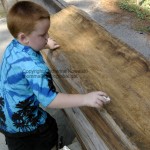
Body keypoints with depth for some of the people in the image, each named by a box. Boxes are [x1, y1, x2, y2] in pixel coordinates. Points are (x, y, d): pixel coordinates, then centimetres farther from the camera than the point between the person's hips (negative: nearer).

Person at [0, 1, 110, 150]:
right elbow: (49, 99, -40)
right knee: (49, 128, 19)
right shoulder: (32, 65, -38)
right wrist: (85, 99, -39)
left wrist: (46, 44, 31)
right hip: (20, 122, -8)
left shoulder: (13, 46, -8)